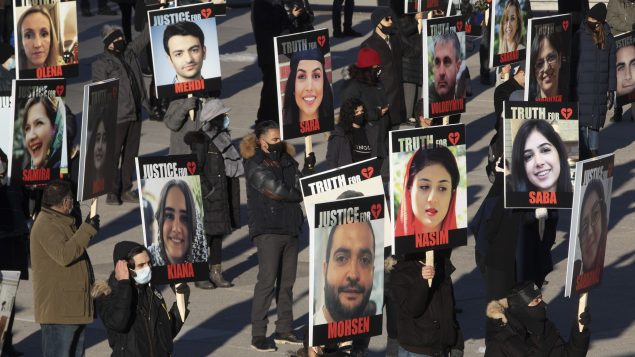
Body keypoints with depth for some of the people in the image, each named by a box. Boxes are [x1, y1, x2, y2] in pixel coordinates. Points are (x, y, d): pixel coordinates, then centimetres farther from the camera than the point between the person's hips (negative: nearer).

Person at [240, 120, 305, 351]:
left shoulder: (287, 162, 16)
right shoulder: (256, 165, -6)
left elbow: (301, 185, 8)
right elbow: (276, 189, -13)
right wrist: (297, 194, 1)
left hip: (290, 228, 7)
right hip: (268, 230, -7)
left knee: (287, 282, 9)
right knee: (267, 280, -11)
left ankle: (284, 330, 16)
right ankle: (258, 335, -9)